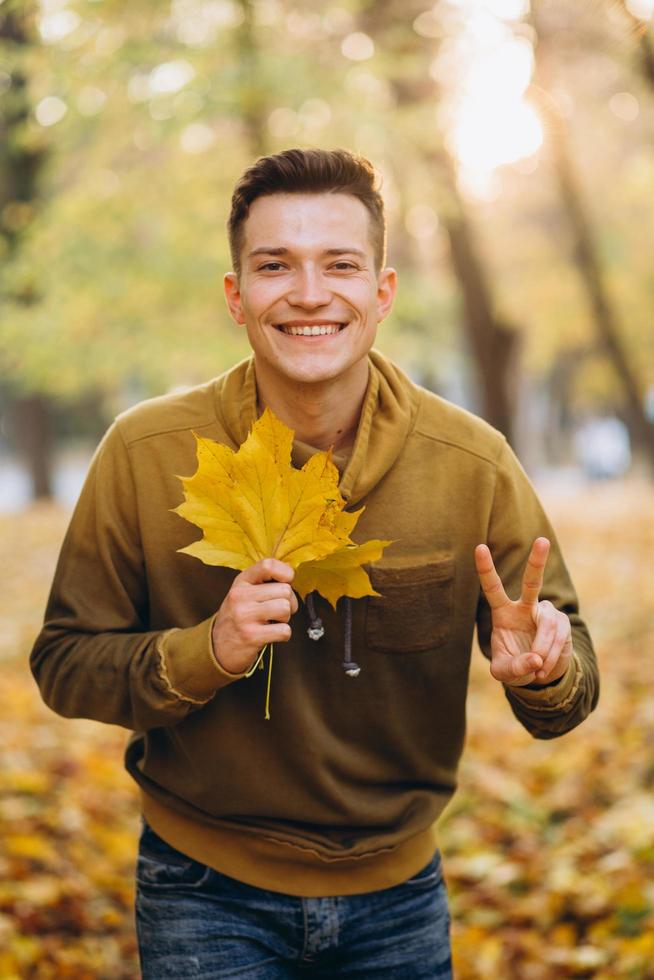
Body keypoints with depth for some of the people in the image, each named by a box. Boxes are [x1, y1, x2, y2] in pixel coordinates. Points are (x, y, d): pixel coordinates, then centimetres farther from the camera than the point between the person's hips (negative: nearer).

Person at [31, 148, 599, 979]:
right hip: (208, 900, -2)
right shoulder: (145, 452, -15)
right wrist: (204, 653, -26)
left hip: (397, 896, 2)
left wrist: (543, 671, -30)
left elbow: (567, 703, -6)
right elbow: (63, 665, -8)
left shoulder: (472, 462, -12)